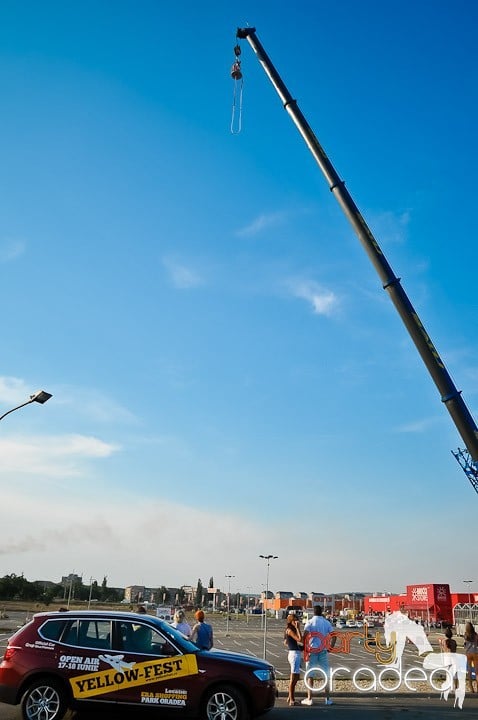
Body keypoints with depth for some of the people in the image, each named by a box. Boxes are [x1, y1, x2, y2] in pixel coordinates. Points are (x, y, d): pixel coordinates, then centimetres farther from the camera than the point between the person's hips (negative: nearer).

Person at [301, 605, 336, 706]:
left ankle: (309, 699, 5)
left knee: (310, 675, 5)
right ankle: (327, 699, 11)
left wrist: (305, 649, -7)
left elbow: (305, 636, -16)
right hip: (323, 650, 3)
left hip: (312, 650, -2)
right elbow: (334, 636, 1)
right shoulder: (326, 623, 5)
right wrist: (331, 646, 11)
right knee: (326, 675, 10)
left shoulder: (310, 622, -5)